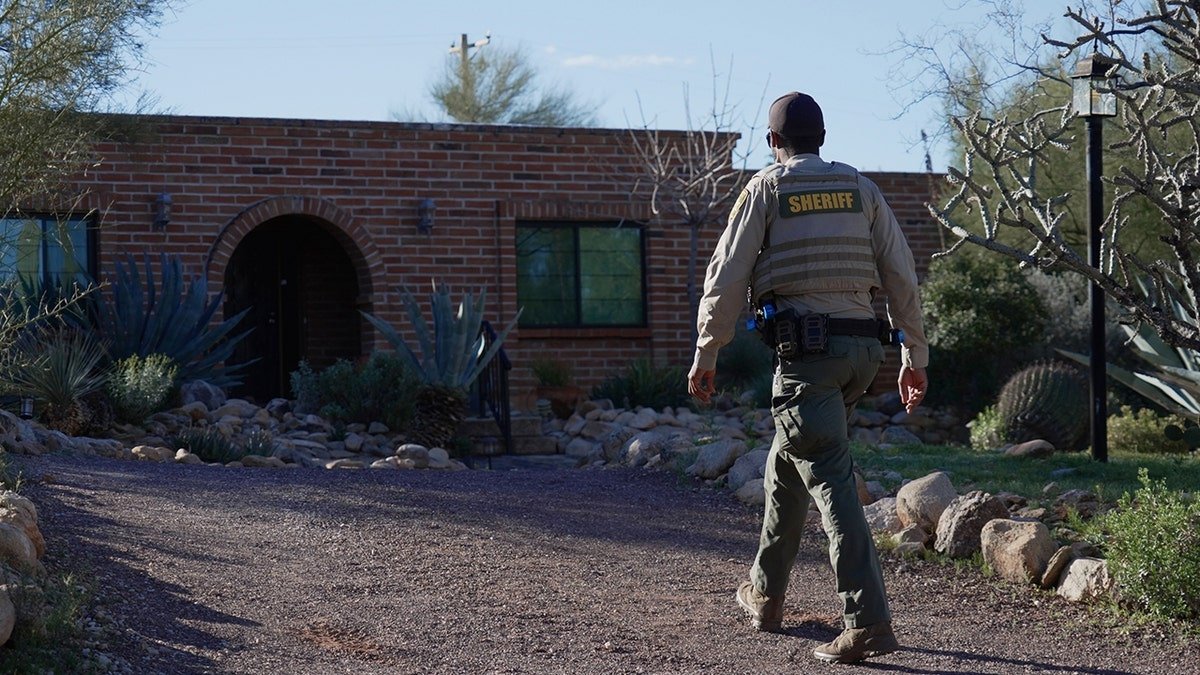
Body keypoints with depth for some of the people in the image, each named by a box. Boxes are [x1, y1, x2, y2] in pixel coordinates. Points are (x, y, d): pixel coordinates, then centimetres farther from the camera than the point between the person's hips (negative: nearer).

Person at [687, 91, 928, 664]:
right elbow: (901, 276, 9)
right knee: (788, 461, 22)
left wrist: (706, 354, 4)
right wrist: (915, 355, 14)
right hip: (862, 345, 6)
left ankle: (868, 622, -20)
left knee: (831, 481, -10)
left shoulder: (766, 188, 1)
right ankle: (765, 593, 32)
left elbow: (727, 276, -2)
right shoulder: (860, 188, 13)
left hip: (805, 348, -6)